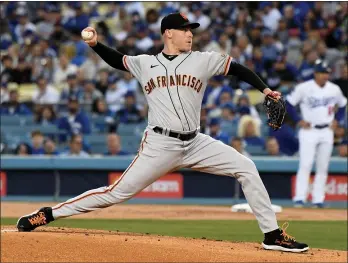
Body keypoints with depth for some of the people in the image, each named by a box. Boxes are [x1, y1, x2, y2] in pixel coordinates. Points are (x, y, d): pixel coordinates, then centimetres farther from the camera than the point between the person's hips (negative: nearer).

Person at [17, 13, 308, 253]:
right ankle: (47, 214, 1)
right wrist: (95, 44, 6)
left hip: (195, 143, 2)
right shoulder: (145, 63, 7)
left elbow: (237, 68, 7)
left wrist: (264, 88, -6)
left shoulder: (203, 60, 6)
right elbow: (118, 60, 22)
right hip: (159, 145, -2)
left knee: (246, 168, -9)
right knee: (118, 192, -8)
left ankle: (272, 235, -2)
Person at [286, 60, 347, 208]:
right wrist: (299, 120, -7)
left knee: (323, 167, 5)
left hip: (327, 132, 4)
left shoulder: (335, 89, 4)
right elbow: (289, 103, -3)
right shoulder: (304, 88, -9)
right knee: (305, 165, -12)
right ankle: (300, 198, -13)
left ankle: (318, 199, 10)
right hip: (309, 131, -4)